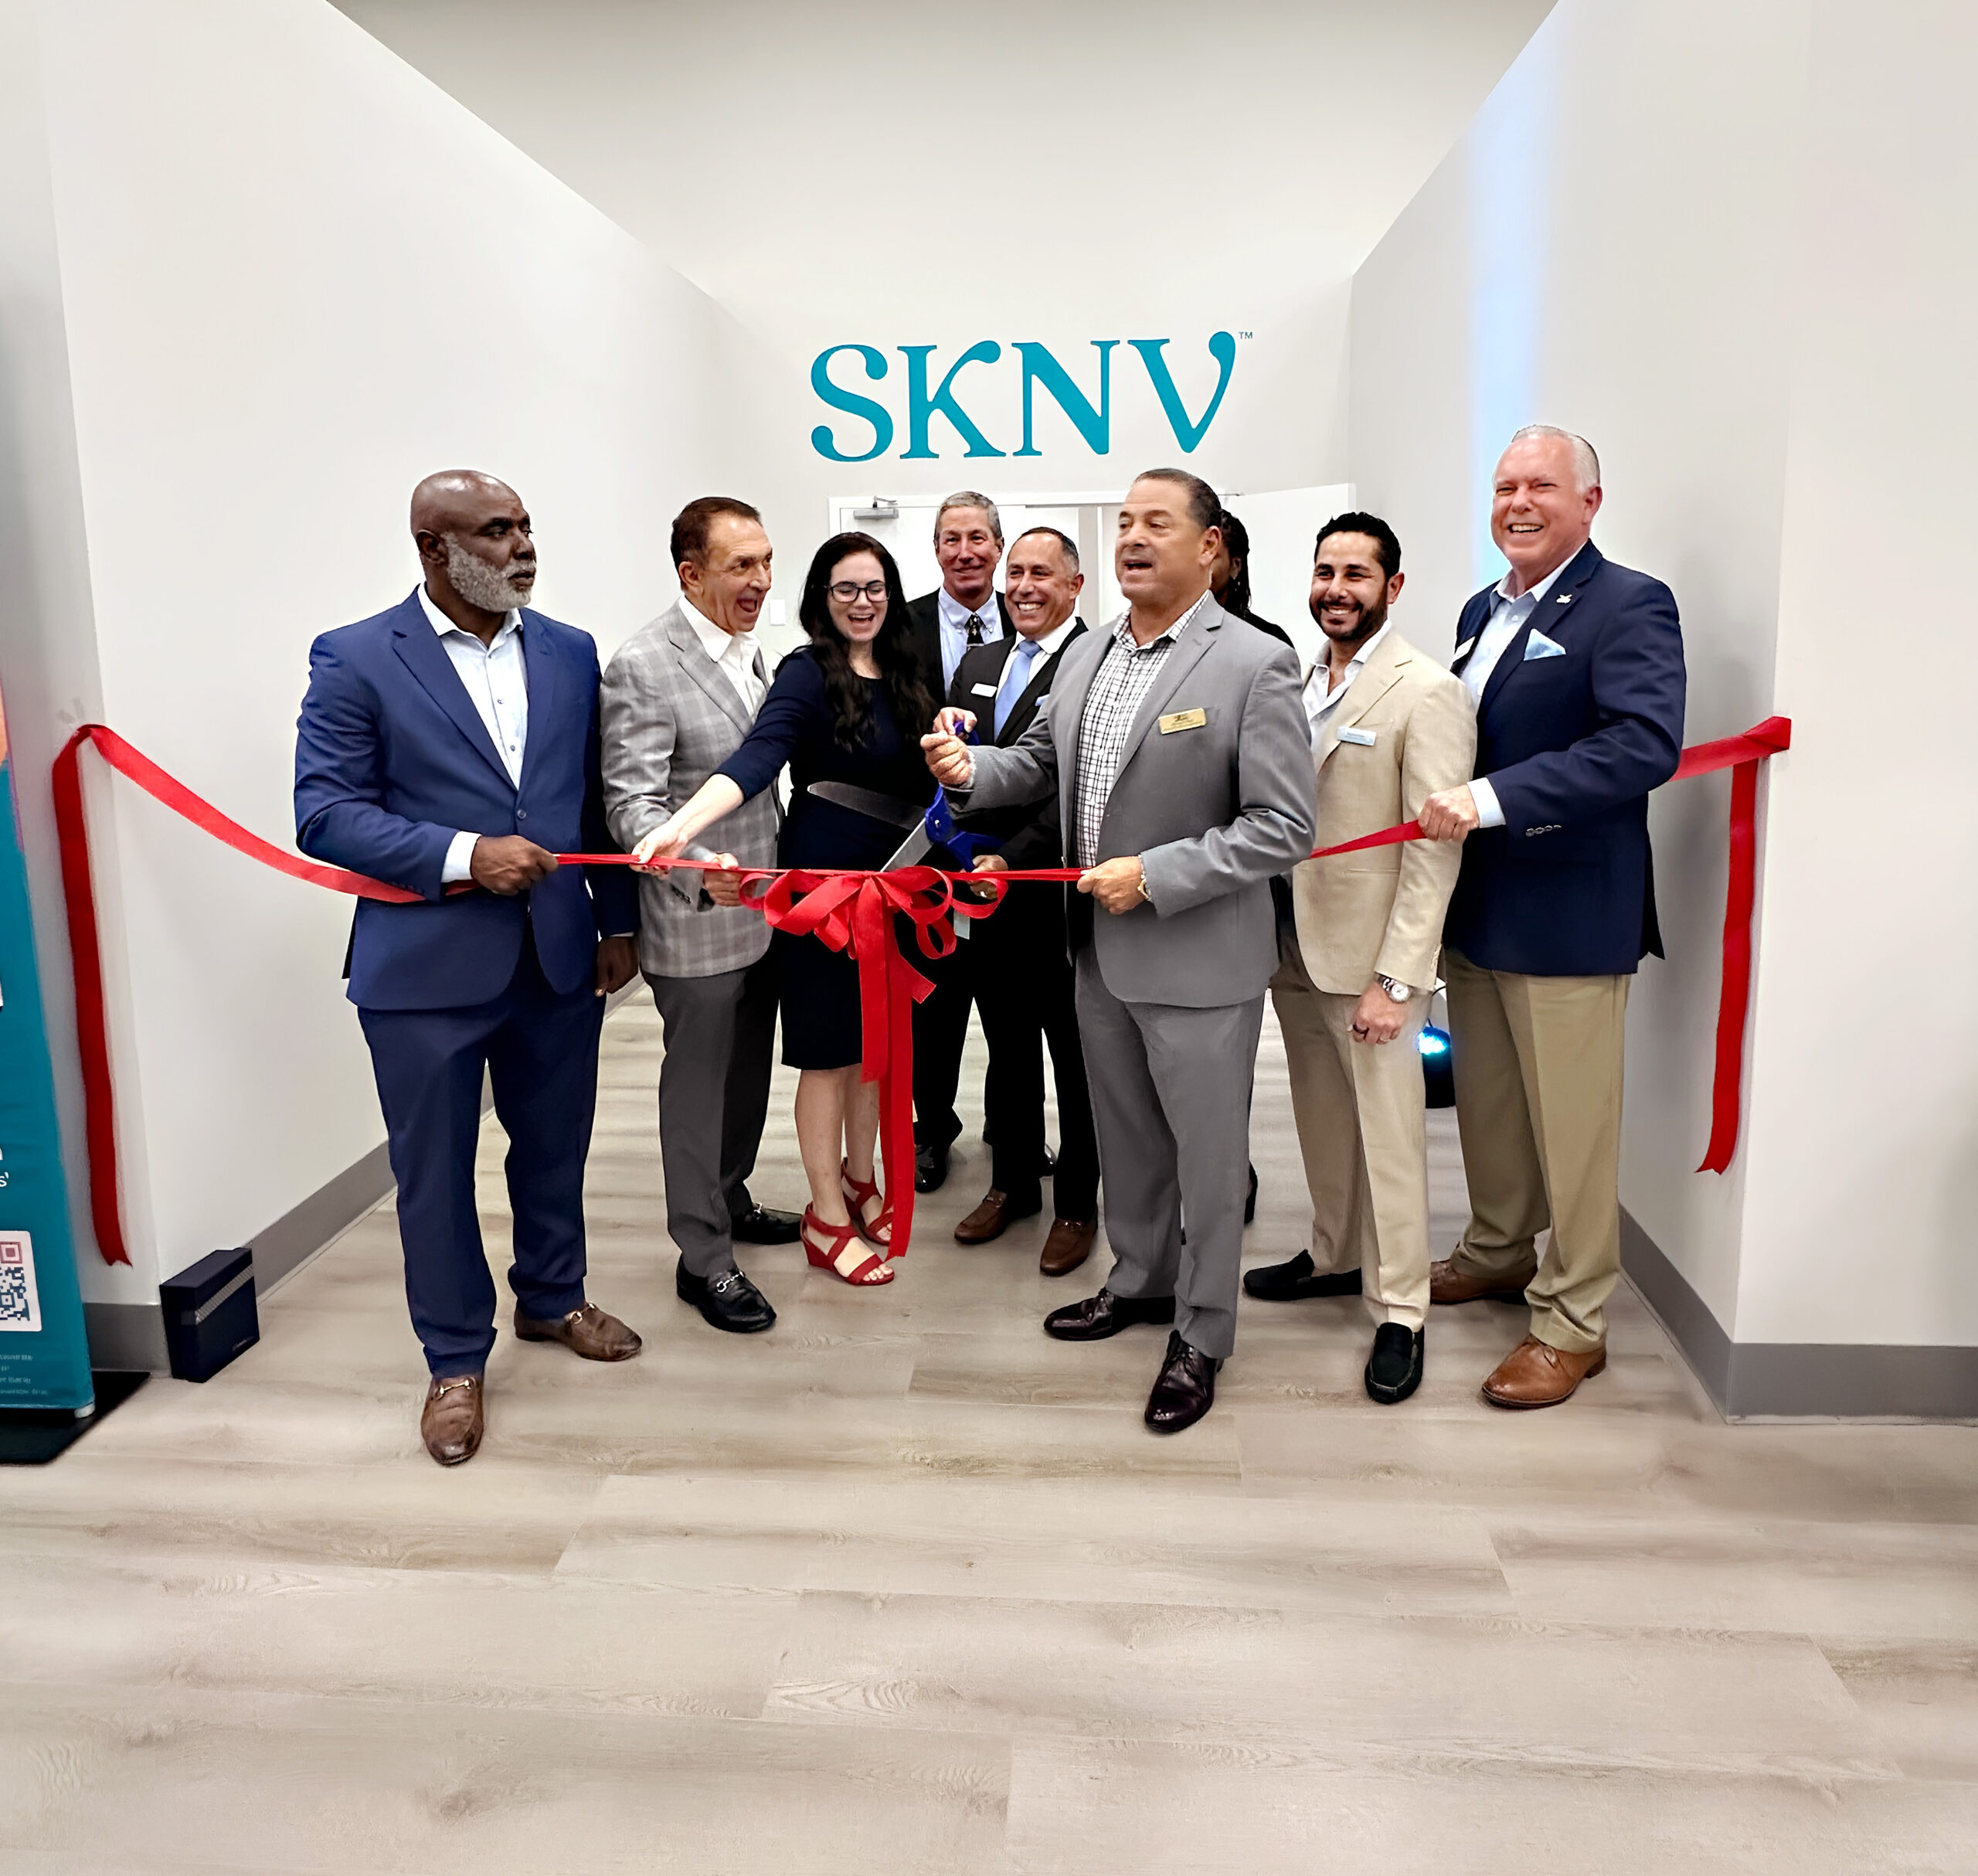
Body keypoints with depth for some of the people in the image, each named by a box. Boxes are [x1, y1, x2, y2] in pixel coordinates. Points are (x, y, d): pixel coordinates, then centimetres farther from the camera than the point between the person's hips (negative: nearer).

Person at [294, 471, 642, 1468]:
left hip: (559, 956, 4)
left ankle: (552, 1298, 41)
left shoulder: (569, 652, 7)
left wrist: (618, 923, 8)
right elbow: (324, 813, -10)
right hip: (426, 967, -3)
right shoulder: (356, 659, -6)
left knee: (555, 1146, 17)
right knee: (434, 1171, 8)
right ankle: (456, 1360, 27)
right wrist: (464, 856, -20)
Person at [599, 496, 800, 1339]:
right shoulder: (642, 667, -18)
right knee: (698, 1082, 4)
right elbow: (632, 803, -22)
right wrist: (694, 866, -39)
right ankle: (703, 1258, 18)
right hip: (695, 921, -8)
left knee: (748, 1069, 21)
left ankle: (728, 1199, 41)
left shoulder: (748, 650, 9)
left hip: (763, 910, 8)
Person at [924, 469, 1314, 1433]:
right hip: (1100, 951, 7)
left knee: (1205, 1153, 8)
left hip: (1198, 959, -6)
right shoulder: (1087, 653, 7)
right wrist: (970, 768, -4)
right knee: (1125, 1135, 22)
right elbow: (1038, 761, 17)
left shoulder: (1256, 664, -14)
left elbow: (1283, 827, -18)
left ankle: (1201, 1335, 27)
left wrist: (1155, 875, -22)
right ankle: (1141, 1278, 44)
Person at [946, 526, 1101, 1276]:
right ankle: (1012, 1182, 34)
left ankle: (1077, 1204, 22)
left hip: (1062, 896, -6)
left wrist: (1013, 859, -23)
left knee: (1074, 1055, 8)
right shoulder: (978, 664, 12)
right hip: (989, 892, 7)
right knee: (1007, 1047, 18)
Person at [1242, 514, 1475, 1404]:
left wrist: (1396, 980, -18)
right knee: (1322, 1119, 18)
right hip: (1293, 947, 6)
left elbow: (1434, 852, -14)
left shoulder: (1427, 693, -11)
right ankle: (1335, 1255, 36)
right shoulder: (1299, 683, 10)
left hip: (1368, 958, -6)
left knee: (1388, 1134, 2)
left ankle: (1398, 1312, 15)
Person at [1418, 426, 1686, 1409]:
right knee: (1485, 1099, 19)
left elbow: (1646, 744, -26)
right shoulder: (1483, 610, 14)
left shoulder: (1629, 607, -11)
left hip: (1567, 913, -7)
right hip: (1473, 905, 8)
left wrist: (1490, 799, -30)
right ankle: (1498, 1252, 39)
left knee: (1570, 1123, 3)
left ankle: (1572, 1322, 17)